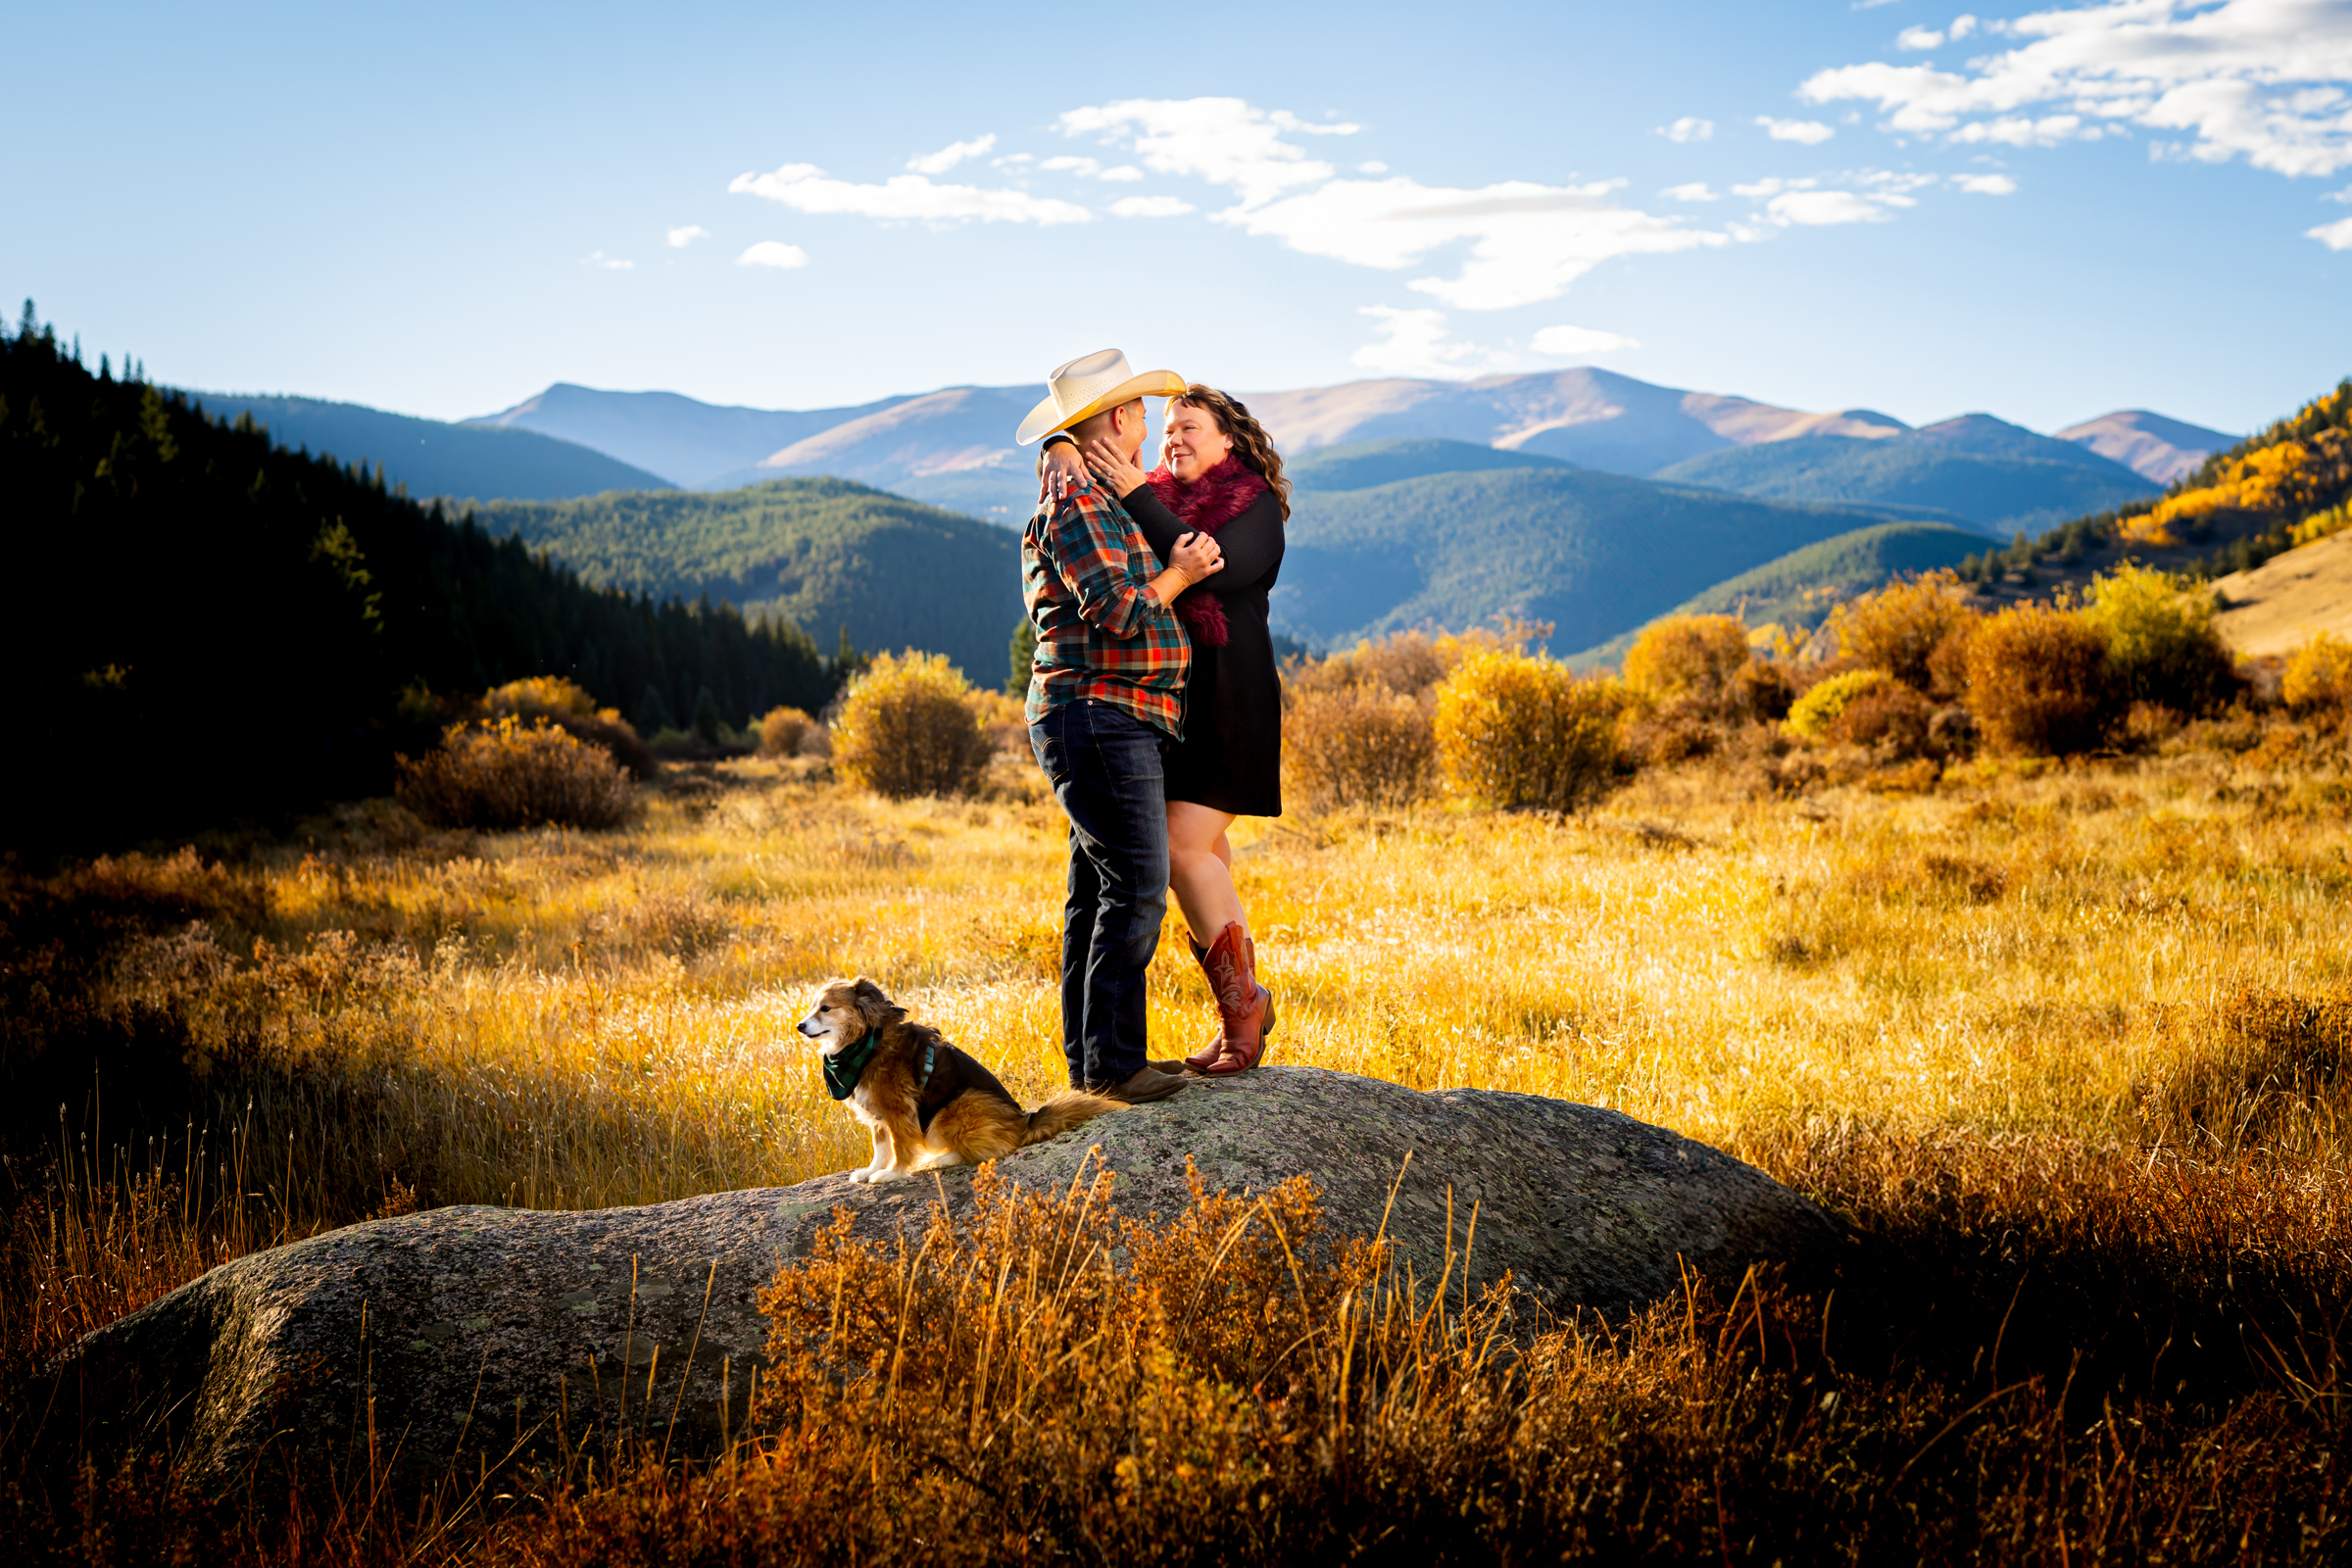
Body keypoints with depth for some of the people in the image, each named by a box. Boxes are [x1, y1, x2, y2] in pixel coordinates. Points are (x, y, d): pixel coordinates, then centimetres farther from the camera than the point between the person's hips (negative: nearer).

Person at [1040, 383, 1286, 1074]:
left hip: (1226, 700, -6)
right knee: (1205, 849, 7)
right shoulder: (1157, 496, 14)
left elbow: (1211, 566, -21)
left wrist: (1136, 496, -22)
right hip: (1162, 697, 6)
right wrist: (1063, 451, -16)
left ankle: (1240, 998, -1)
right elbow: (1076, 431, 8)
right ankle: (1243, 1005, 16)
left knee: (1183, 844, -14)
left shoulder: (1257, 509, -2)